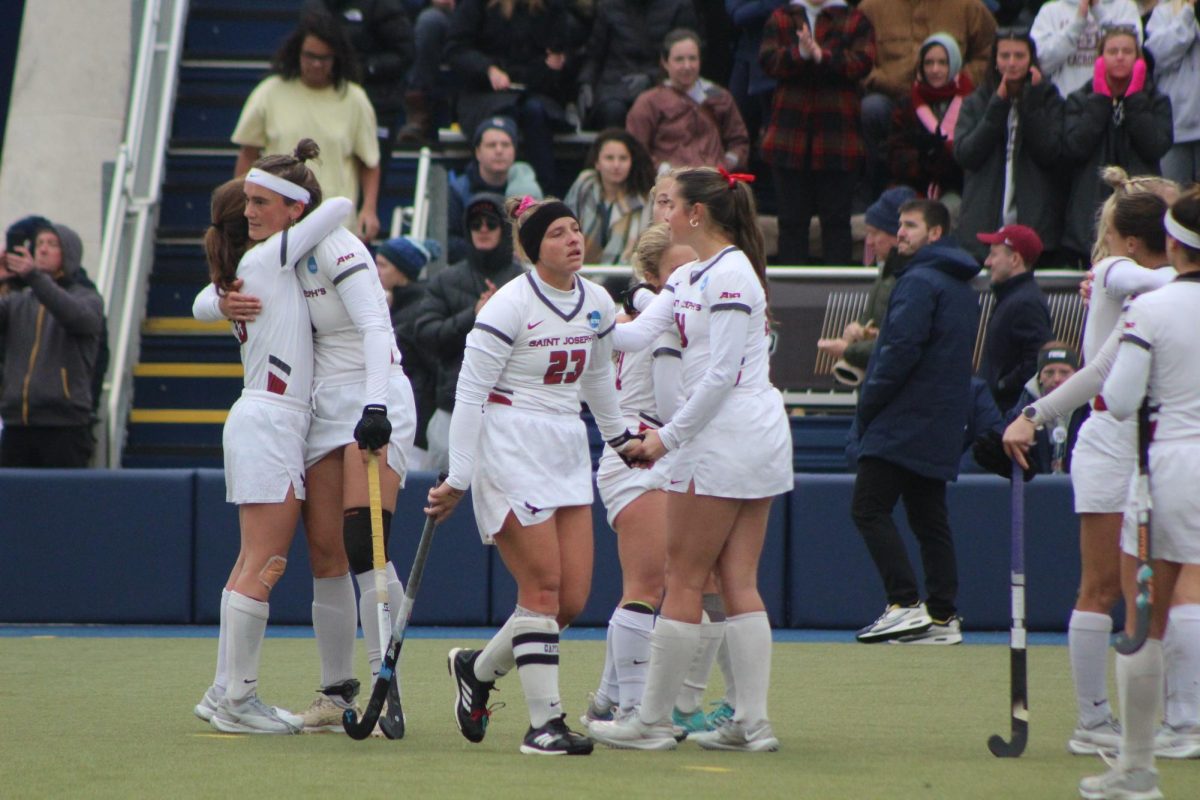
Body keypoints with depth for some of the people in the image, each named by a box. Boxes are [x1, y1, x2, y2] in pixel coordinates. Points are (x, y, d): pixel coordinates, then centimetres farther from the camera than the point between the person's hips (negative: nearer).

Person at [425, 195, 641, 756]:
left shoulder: (597, 304, 8)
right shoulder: (509, 306, -12)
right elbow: (469, 393, -11)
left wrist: (619, 436, 34)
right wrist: (457, 480, -14)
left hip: (568, 455, 7)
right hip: (509, 451, -7)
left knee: (573, 597, 1)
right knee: (543, 586, -12)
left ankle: (477, 668, 23)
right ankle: (544, 722, -8)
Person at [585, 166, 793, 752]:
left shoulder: (730, 274, -14)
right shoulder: (687, 279, 15)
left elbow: (722, 373, -18)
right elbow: (637, 334, 6)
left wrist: (669, 437, -14)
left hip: (723, 440, -10)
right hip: (757, 442, 10)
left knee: (683, 582, -3)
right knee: (738, 584, 7)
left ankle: (652, 721, 2)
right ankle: (752, 722, 5)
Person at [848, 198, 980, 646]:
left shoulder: (919, 281, -12)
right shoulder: (961, 286, 19)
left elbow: (901, 349, -20)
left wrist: (867, 404, -11)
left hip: (901, 424, -10)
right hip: (940, 429, 10)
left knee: (870, 509, -9)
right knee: (929, 519, 9)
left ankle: (906, 604, -17)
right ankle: (942, 615, 5)